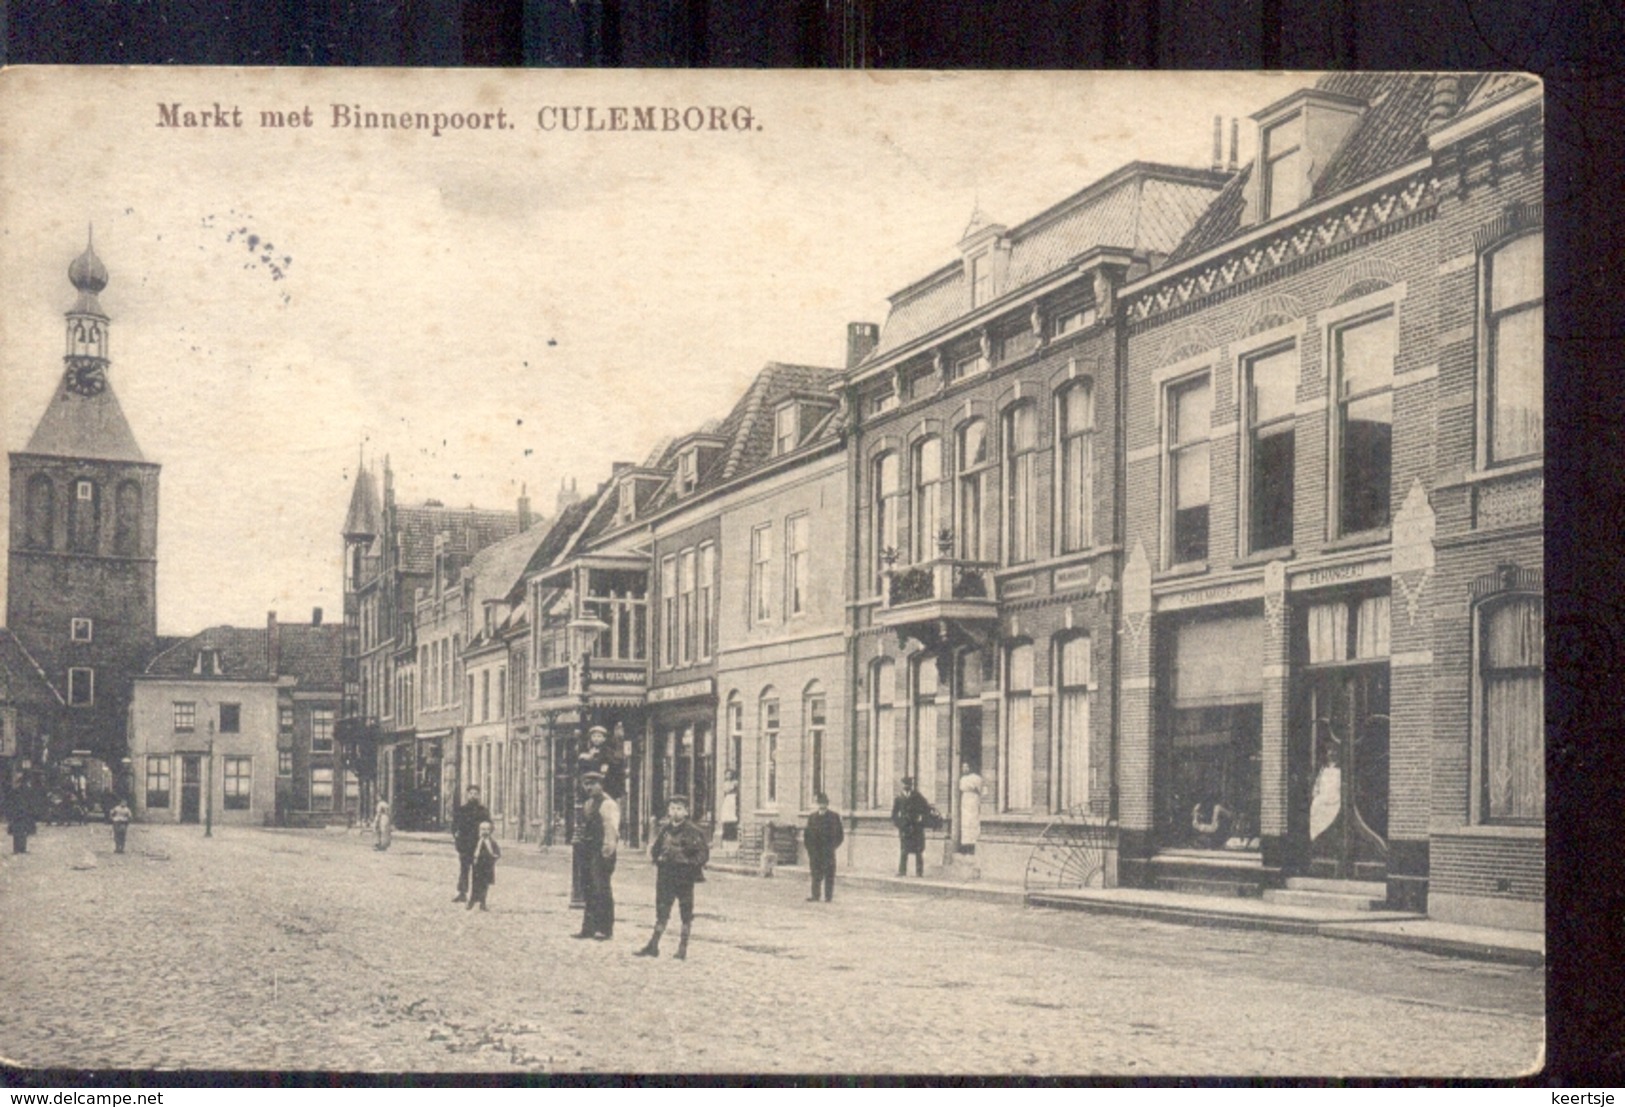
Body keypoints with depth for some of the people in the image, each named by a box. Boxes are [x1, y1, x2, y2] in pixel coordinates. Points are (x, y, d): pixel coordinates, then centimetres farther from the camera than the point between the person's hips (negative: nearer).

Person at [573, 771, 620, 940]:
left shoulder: (607, 804, -10)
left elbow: (611, 830, -14)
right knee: (590, 891, 11)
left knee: (603, 891, -6)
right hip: (589, 853, 9)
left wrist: (607, 852, -18)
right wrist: (581, 845, 16)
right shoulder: (588, 804, 17)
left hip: (602, 852, -9)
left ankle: (605, 929, -2)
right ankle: (589, 928, 16)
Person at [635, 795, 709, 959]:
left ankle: (683, 949, 11)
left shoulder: (693, 831, -5)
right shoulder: (665, 829, 9)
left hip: (685, 878, -4)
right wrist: (657, 859, 1)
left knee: (686, 915, 4)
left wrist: (690, 863, -14)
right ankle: (653, 946, 7)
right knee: (662, 911, 6)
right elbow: (654, 850, 19)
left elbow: (704, 854, -6)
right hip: (665, 877, 4)